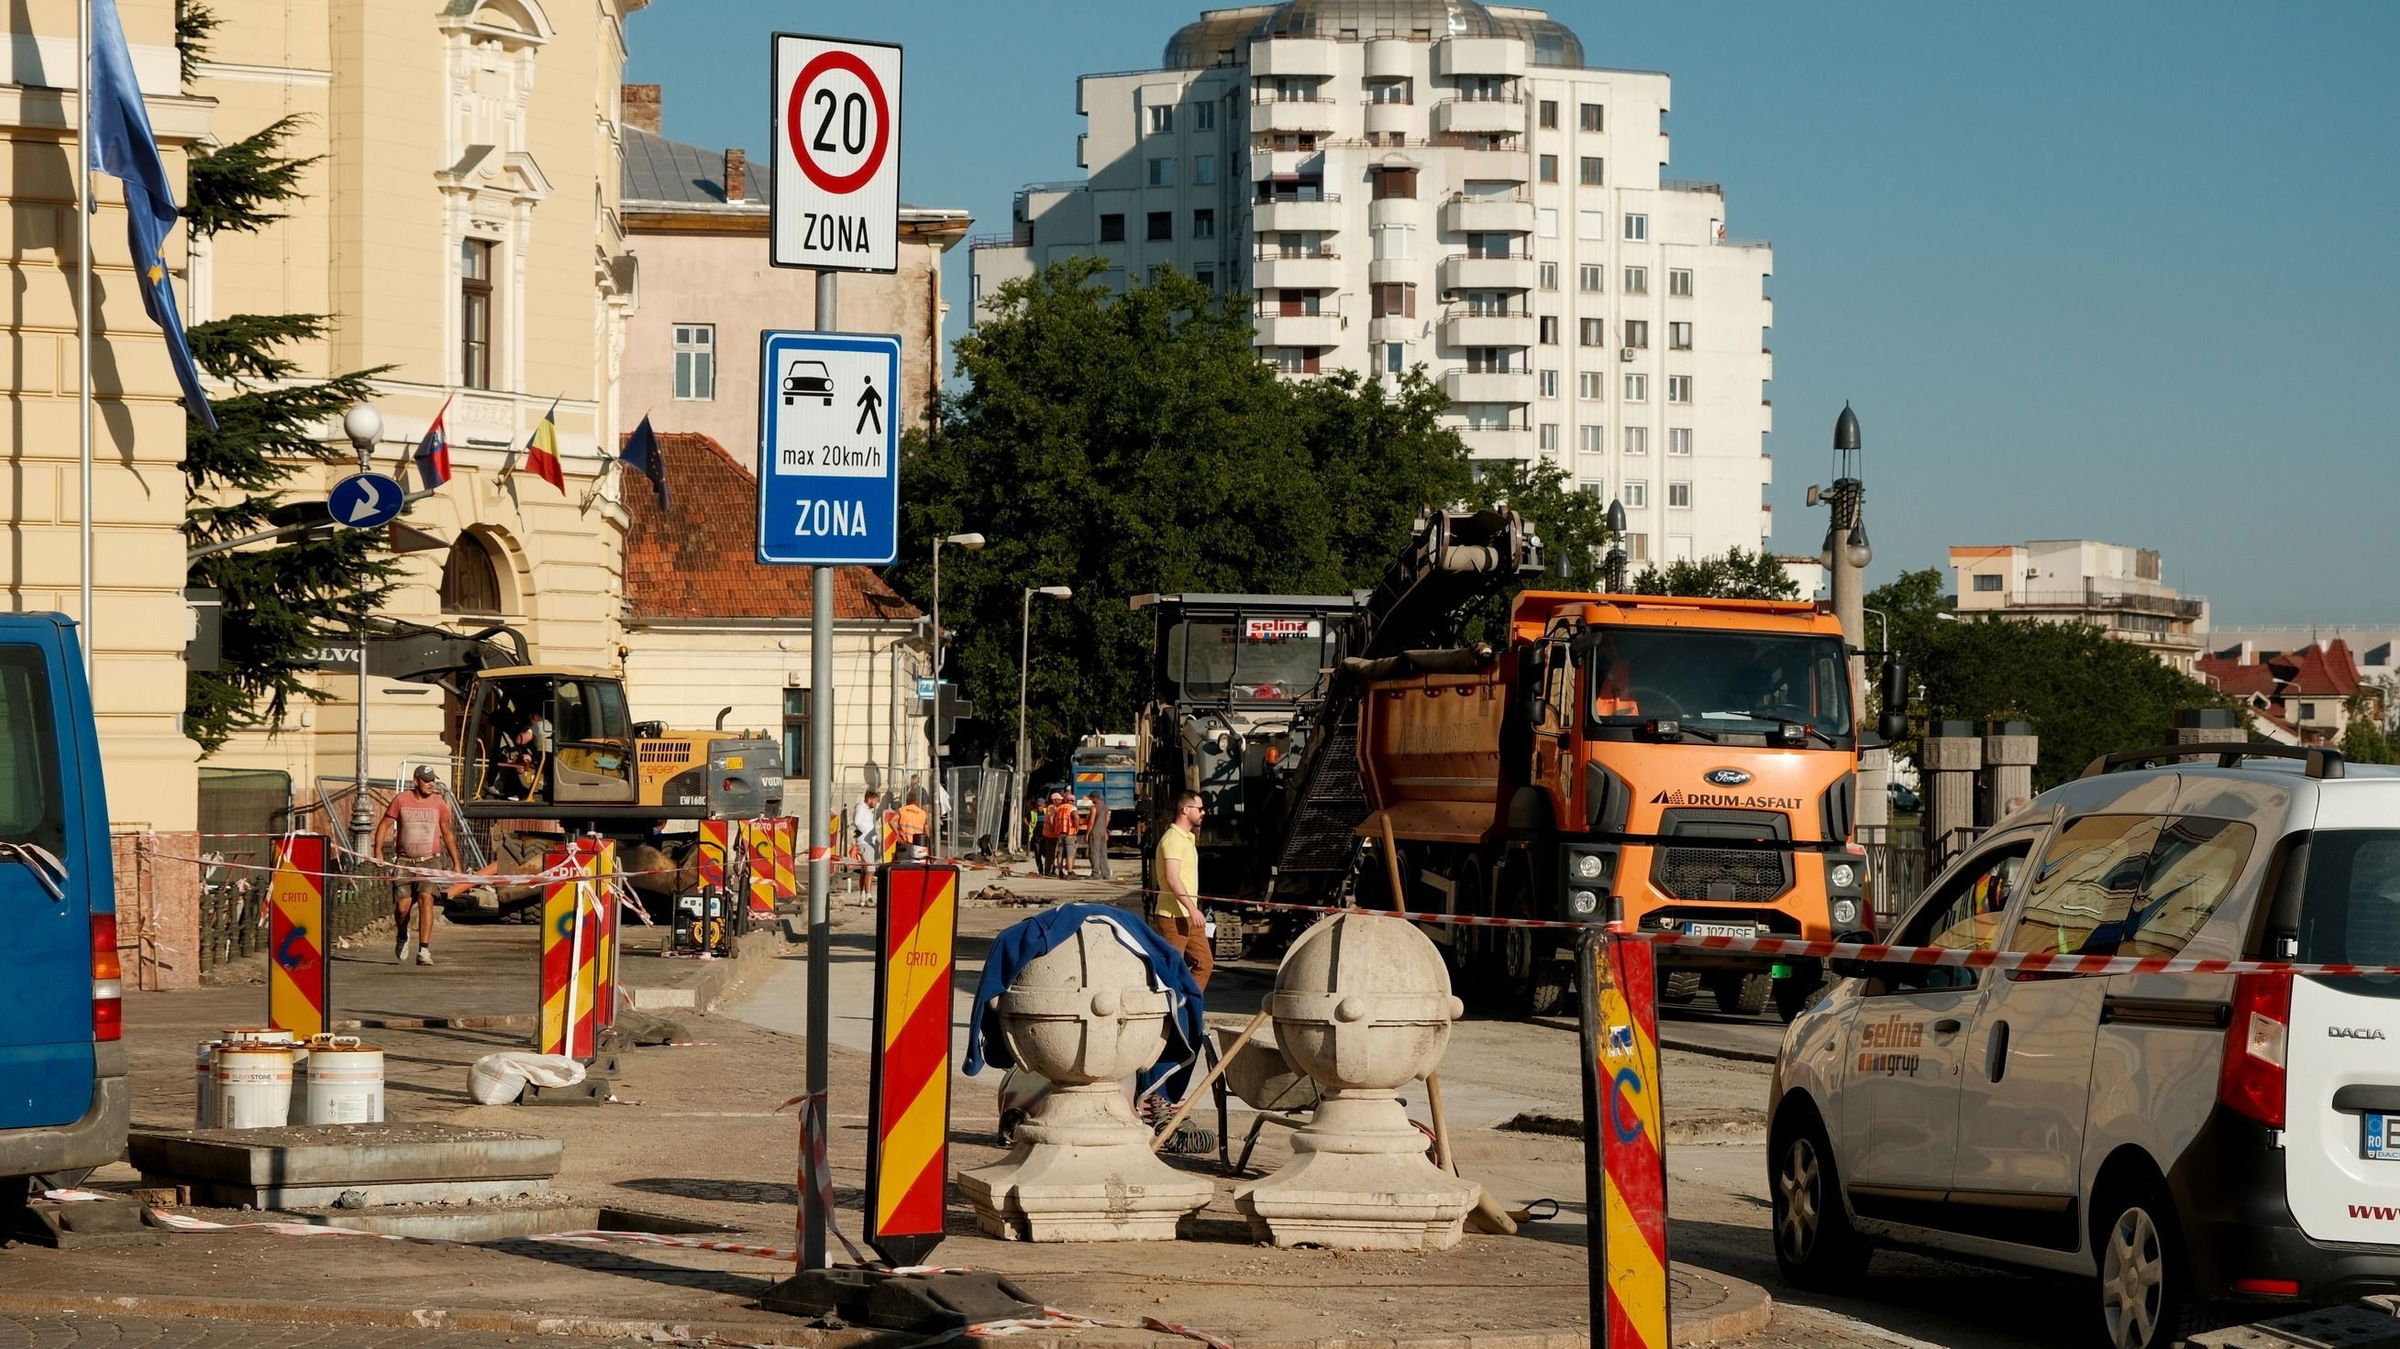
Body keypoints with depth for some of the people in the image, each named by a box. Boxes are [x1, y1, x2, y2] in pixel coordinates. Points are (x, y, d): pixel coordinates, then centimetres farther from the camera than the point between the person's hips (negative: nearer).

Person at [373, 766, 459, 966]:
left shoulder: (439, 803, 5)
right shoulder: (401, 800, 0)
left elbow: (448, 833, 14)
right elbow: (384, 825, 6)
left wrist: (456, 863, 15)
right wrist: (378, 852, -6)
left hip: (429, 861, 0)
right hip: (404, 861, 0)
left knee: (426, 899, -19)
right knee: (402, 906, -3)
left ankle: (424, 950, -21)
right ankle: (402, 937, 32)